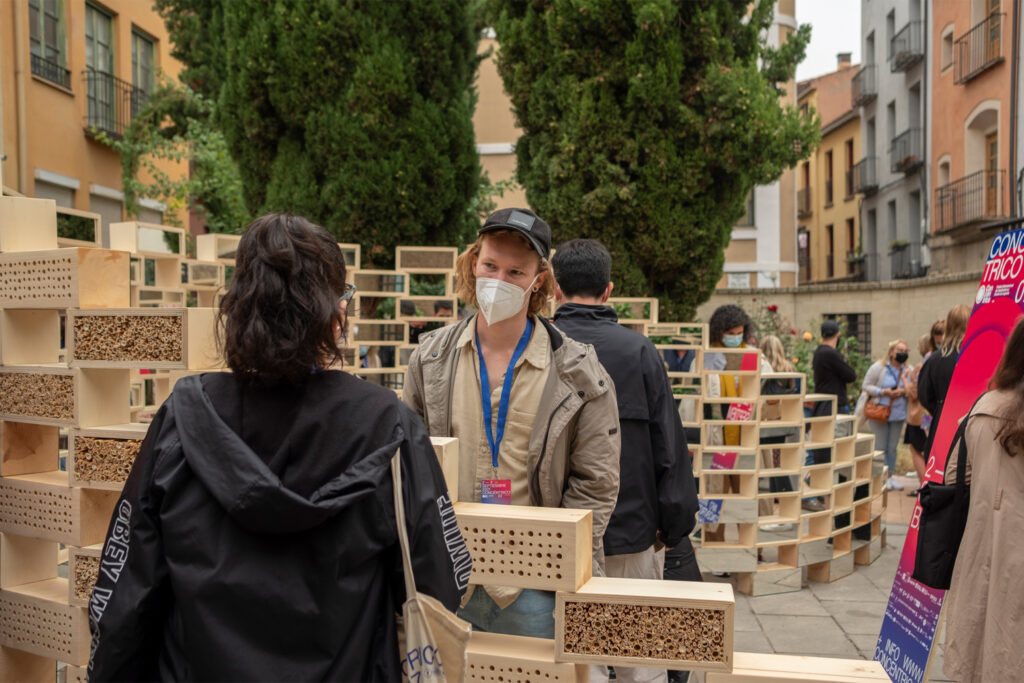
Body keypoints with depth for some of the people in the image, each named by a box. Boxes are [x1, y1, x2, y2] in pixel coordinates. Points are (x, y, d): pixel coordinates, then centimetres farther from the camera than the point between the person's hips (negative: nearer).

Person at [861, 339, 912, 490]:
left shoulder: (909, 370, 4)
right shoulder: (878, 367, -6)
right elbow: (866, 386, -5)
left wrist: (904, 392, -14)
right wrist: (883, 392, -19)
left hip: (898, 414, 4)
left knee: (892, 447, 11)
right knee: (880, 447, -1)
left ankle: (891, 476, 21)